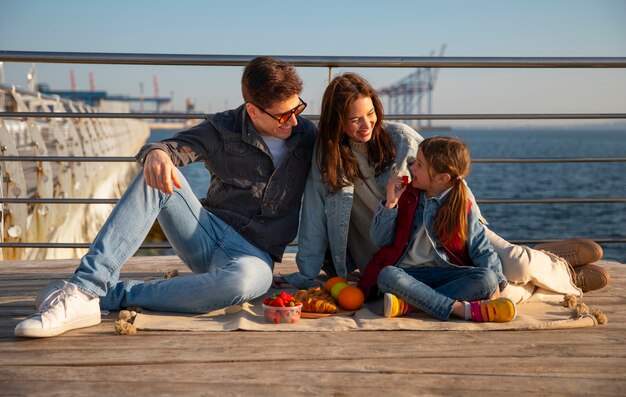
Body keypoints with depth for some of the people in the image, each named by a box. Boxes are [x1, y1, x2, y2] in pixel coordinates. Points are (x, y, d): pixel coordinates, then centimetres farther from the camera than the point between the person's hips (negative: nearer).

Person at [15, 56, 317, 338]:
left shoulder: (307, 134, 4)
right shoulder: (224, 129, 1)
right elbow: (177, 146, -9)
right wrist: (156, 153, -34)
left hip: (254, 254, -1)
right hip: (207, 233, 1)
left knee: (244, 280, -42)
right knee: (155, 176, -26)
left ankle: (112, 295, -27)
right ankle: (83, 290, -33)